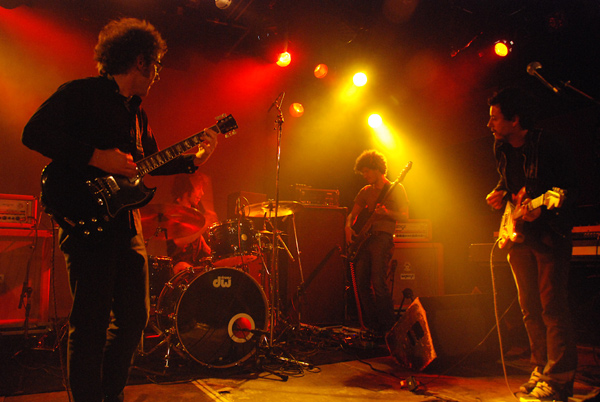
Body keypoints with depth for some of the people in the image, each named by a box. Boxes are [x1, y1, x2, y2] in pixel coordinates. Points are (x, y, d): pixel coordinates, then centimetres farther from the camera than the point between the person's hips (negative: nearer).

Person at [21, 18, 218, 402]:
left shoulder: (137, 112, 21)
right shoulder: (82, 92, -3)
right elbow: (35, 132, -14)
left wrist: (194, 159, 15)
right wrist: (97, 157, -20)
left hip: (127, 222, 8)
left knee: (134, 316, 11)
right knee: (92, 321, -5)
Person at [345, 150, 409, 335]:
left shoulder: (396, 189, 4)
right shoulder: (365, 191, 19)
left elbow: (404, 217, -2)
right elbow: (352, 214, 20)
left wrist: (386, 213, -20)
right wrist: (349, 226, -1)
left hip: (383, 237, -6)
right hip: (364, 238, 6)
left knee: (378, 282, -17)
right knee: (362, 282, 0)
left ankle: (388, 327, -5)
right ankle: (372, 326, 11)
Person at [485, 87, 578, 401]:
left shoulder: (549, 146, -14)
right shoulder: (501, 148, 8)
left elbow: (571, 189, -12)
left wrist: (541, 209, -26)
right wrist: (500, 194, 2)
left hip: (550, 233, -7)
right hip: (518, 234, 7)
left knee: (552, 306, -7)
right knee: (529, 308, 10)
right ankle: (541, 370, 21)